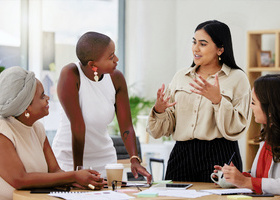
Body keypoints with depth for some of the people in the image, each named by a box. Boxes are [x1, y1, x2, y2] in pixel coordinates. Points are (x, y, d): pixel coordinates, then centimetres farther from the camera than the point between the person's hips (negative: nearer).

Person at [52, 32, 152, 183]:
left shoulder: (116, 78, -9)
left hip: (104, 157, 4)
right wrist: (78, 170, -24)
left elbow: (126, 126, -9)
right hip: (69, 157, -4)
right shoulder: (70, 75, -23)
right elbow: (78, 125, -25)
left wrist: (135, 159, -23)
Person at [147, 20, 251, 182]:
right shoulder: (181, 76, 13)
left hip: (218, 157, -3)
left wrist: (218, 100, -21)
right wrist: (159, 110, -10)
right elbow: (167, 128, 11)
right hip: (182, 155, 4)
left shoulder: (237, 78, 0)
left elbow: (236, 130, -8)